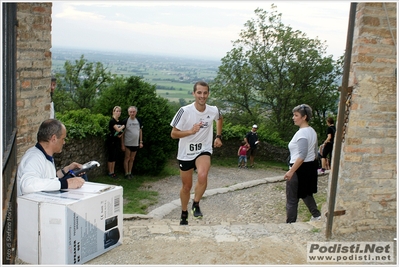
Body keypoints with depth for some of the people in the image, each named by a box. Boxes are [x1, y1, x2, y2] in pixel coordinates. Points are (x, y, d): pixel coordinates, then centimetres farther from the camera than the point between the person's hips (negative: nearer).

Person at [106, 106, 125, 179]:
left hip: (117, 141, 7)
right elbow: (118, 129, -24)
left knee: (114, 157, 11)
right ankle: (110, 172, 7)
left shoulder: (119, 121, 11)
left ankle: (113, 172, 17)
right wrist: (123, 126, -7)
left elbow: (122, 131, 19)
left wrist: (121, 134, -3)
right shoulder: (112, 121, -13)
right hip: (111, 141, -7)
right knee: (111, 157, -1)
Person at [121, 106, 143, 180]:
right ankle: (126, 174, 9)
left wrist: (141, 142, 8)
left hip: (135, 144, 4)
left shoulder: (138, 121, 5)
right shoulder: (126, 121, -8)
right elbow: (122, 133, -6)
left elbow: (140, 131, 13)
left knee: (132, 159, 12)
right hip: (127, 144, -4)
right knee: (127, 158, 2)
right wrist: (122, 144, -8)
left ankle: (130, 172, 21)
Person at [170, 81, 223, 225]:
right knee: (186, 186, 11)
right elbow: (173, 134, -12)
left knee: (202, 176, -30)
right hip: (186, 153, 0)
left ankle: (196, 204, -6)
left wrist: (218, 136, 12)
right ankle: (184, 213, 37)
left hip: (204, 150, 1)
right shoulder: (185, 111, -17)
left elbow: (220, 119, 19)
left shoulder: (214, 111, -8)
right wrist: (191, 131, -27)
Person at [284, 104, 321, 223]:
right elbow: (315, 152, 17)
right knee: (306, 193, 26)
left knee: (292, 199, 0)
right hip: (311, 166, 10)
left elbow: (302, 155, -28)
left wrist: (291, 171, -28)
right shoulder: (312, 131, 10)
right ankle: (316, 215, 29)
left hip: (300, 168, -10)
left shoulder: (302, 133, -20)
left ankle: (290, 223, 5)